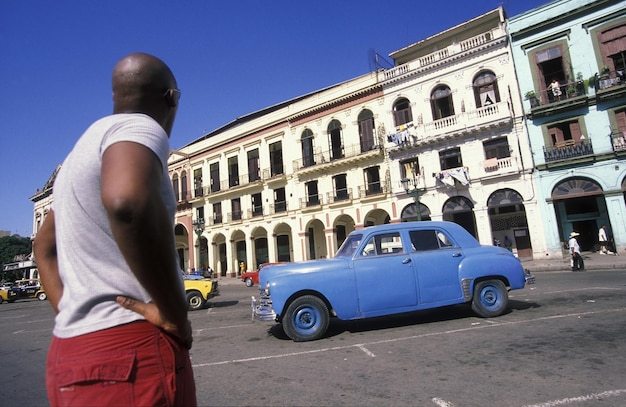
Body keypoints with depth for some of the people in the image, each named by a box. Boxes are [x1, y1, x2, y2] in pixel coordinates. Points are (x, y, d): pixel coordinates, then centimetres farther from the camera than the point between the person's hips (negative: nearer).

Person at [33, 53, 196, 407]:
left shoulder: (83, 148, 18)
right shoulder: (139, 127, -11)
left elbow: (45, 247, 27)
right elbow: (127, 201, -34)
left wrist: (71, 314, 16)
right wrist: (175, 313, -23)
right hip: (128, 353, -9)